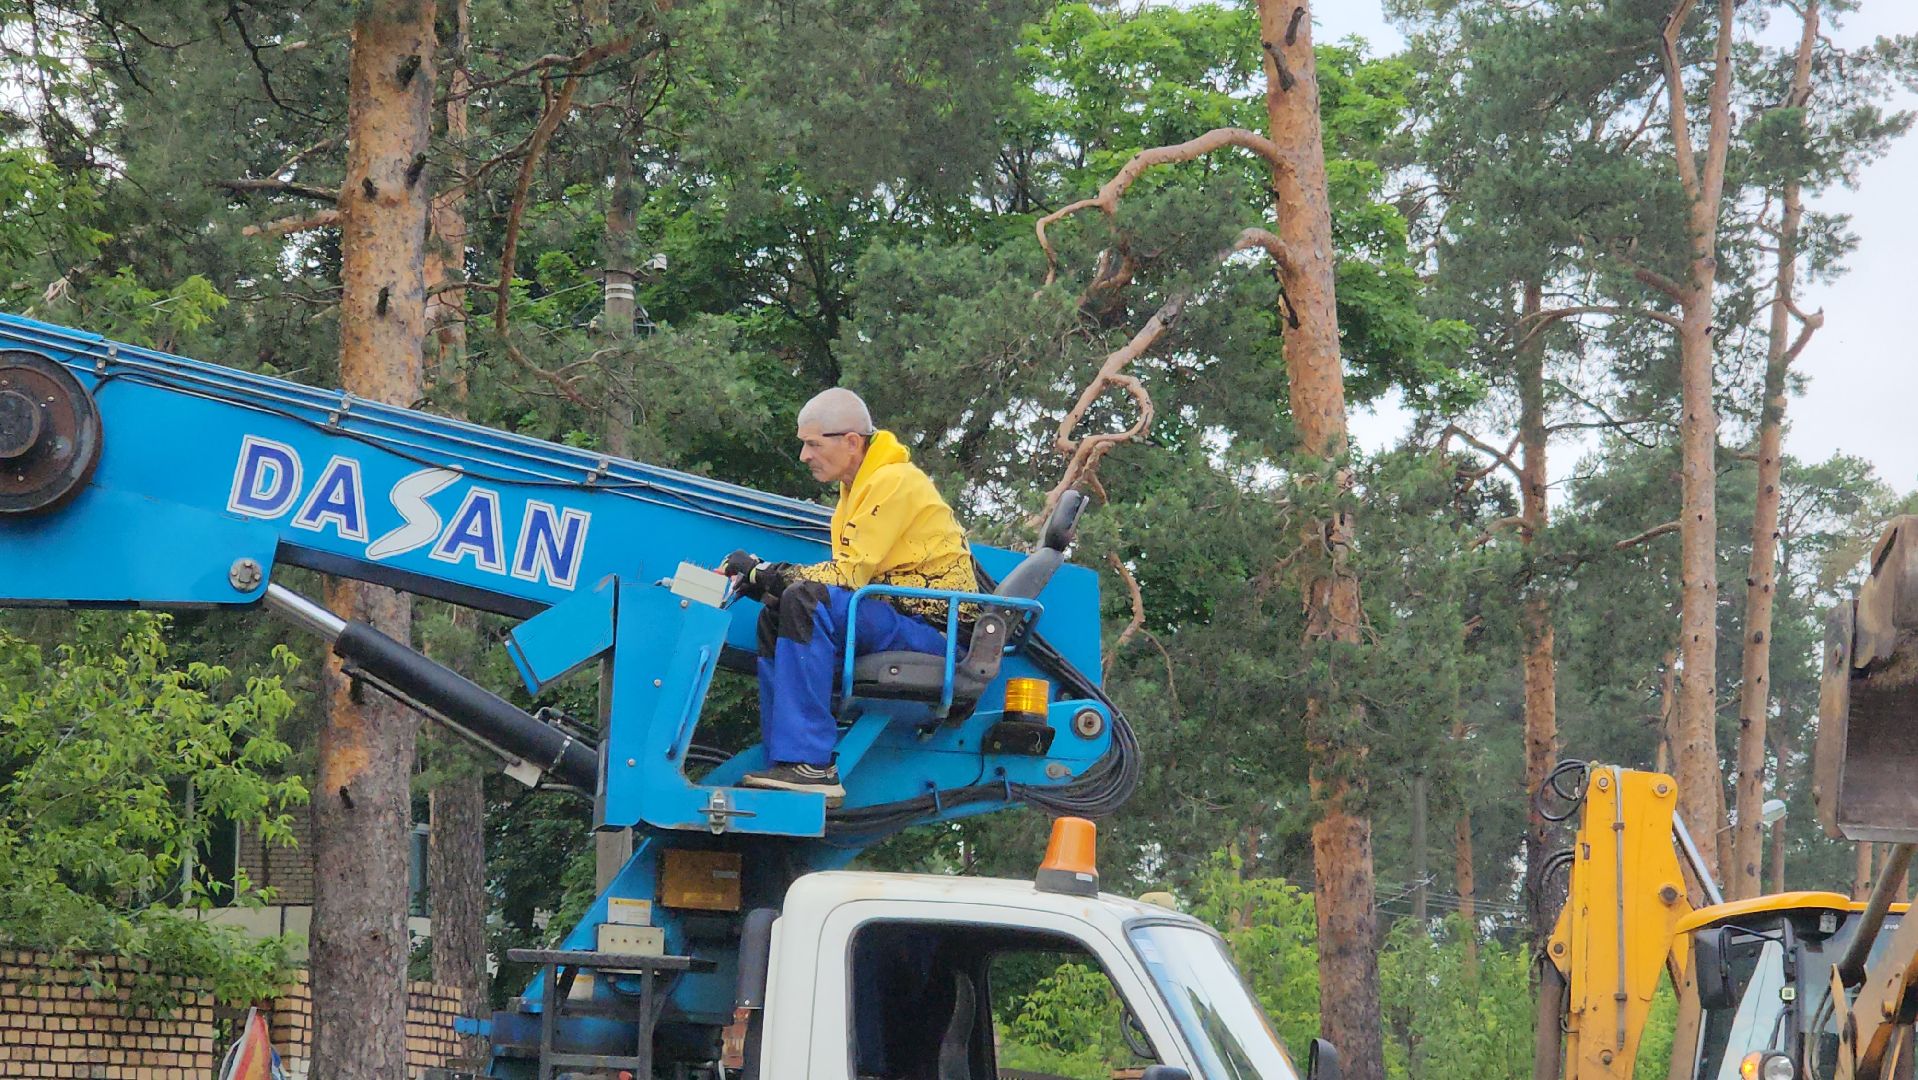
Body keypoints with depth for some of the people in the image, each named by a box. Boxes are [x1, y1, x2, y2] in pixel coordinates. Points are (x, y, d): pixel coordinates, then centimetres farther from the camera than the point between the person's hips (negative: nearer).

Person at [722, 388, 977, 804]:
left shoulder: (893, 482, -12)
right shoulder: (860, 485, 19)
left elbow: (850, 573, -19)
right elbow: (848, 572, 12)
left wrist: (767, 575, -13)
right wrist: (769, 577, -1)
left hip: (933, 625, -10)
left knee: (806, 602, -27)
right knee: (774, 617, 6)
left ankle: (811, 765, -32)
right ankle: (785, 766, -3)